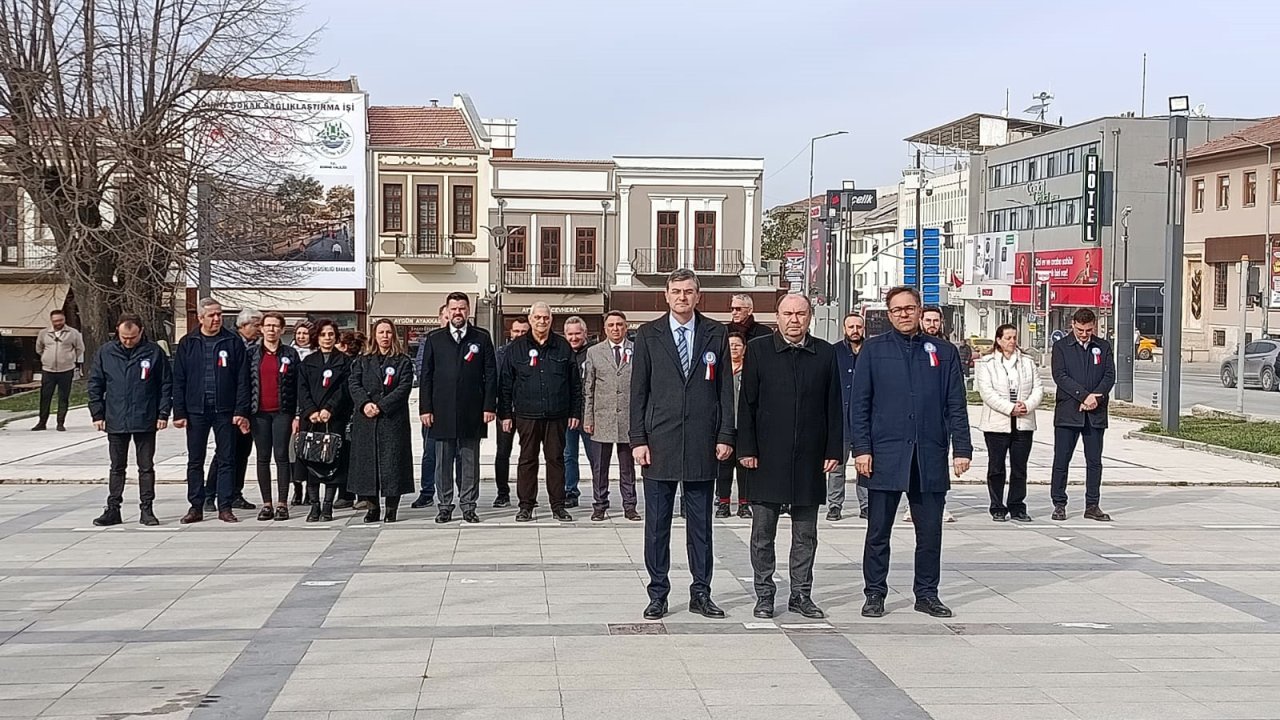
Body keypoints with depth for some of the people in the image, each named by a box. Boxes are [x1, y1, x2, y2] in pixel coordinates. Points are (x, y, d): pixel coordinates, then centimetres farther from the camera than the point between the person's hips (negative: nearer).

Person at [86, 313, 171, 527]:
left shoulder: (154, 352, -3)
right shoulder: (105, 353, 1)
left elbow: (166, 384, 1)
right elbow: (95, 385, 6)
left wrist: (163, 413, -5)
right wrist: (97, 414, 1)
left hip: (146, 421, -1)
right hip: (116, 421, 2)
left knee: (146, 467, 5)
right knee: (117, 467, 9)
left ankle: (146, 509, 13)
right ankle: (113, 509, 15)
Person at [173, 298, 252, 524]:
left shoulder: (233, 342, 1)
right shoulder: (187, 344, 5)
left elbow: (243, 379, -1)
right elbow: (178, 381, 5)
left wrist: (241, 411, -9)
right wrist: (179, 412, -2)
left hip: (225, 411, -1)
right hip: (196, 410, 1)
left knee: (226, 460, 2)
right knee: (195, 461, 7)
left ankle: (225, 507, 9)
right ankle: (196, 507, 15)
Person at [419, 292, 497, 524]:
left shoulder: (482, 339, 6)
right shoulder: (434, 340, 8)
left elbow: (490, 375, 4)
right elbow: (426, 377, 6)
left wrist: (489, 406, -4)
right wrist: (425, 408, -2)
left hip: (472, 413, 0)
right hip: (442, 412, 1)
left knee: (470, 461, 4)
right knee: (443, 461, 4)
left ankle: (468, 507, 10)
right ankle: (445, 506, 12)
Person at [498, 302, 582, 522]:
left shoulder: (563, 347, 8)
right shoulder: (516, 348, 6)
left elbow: (575, 383, 10)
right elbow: (505, 383, 7)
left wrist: (575, 412, 6)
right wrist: (505, 413, 2)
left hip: (557, 415, 1)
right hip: (527, 414, -1)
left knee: (556, 458, 4)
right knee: (527, 460, 3)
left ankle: (558, 505, 11)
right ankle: (526, 506, 10)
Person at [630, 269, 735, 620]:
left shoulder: (716, 334, 6)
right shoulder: (648, 335, 4)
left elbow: (725, 389, 6)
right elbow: (638, 391, 3)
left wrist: (726, 436, -1)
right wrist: (638, 439, -3)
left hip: (702, 445, 1)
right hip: (660, 443, -1)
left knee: (701, 523, 7)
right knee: (657, 523, 4)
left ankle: (701, 593, 16)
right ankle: (658, 594, 12)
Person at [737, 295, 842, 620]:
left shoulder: (825, 354, 6)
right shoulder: (758, 350, 2)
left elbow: (834, 407, 7)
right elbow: (746, 404, 0)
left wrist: (834, 451, 1)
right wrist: (746, 449, -6)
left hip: (809, 459, 2)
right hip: (767, 459, -2)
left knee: (805, 534, 9)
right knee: (763, 532, 4)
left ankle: (801, 594, 18)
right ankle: (764, 595, 14)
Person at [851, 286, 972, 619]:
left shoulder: (943, 352, 10)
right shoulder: (874, 349, 5)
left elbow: (956, 406, 8)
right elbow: (859, 404, 2)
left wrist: (961, 448, -1)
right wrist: (861, 448, -6)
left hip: (930, 458, 2)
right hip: (885, 455, -1)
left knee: (930, 531, 6)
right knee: (878, 531, 4)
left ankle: (927, 594, 18)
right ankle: (875, 594, 13)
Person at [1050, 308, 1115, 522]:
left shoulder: (1103, 347, 10)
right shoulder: (1061, 347, 2)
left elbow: (1110, 375, 3)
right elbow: (1060, 376, -9)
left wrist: (1096, 398, -13)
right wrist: (1084, 396, -17)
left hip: (1095, 414, 2)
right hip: (1067, 412, -2)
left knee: (1094, 461, 5)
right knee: (1061, 460, 0)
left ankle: (1092, 506, 12)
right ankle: (1059, 504, 8)